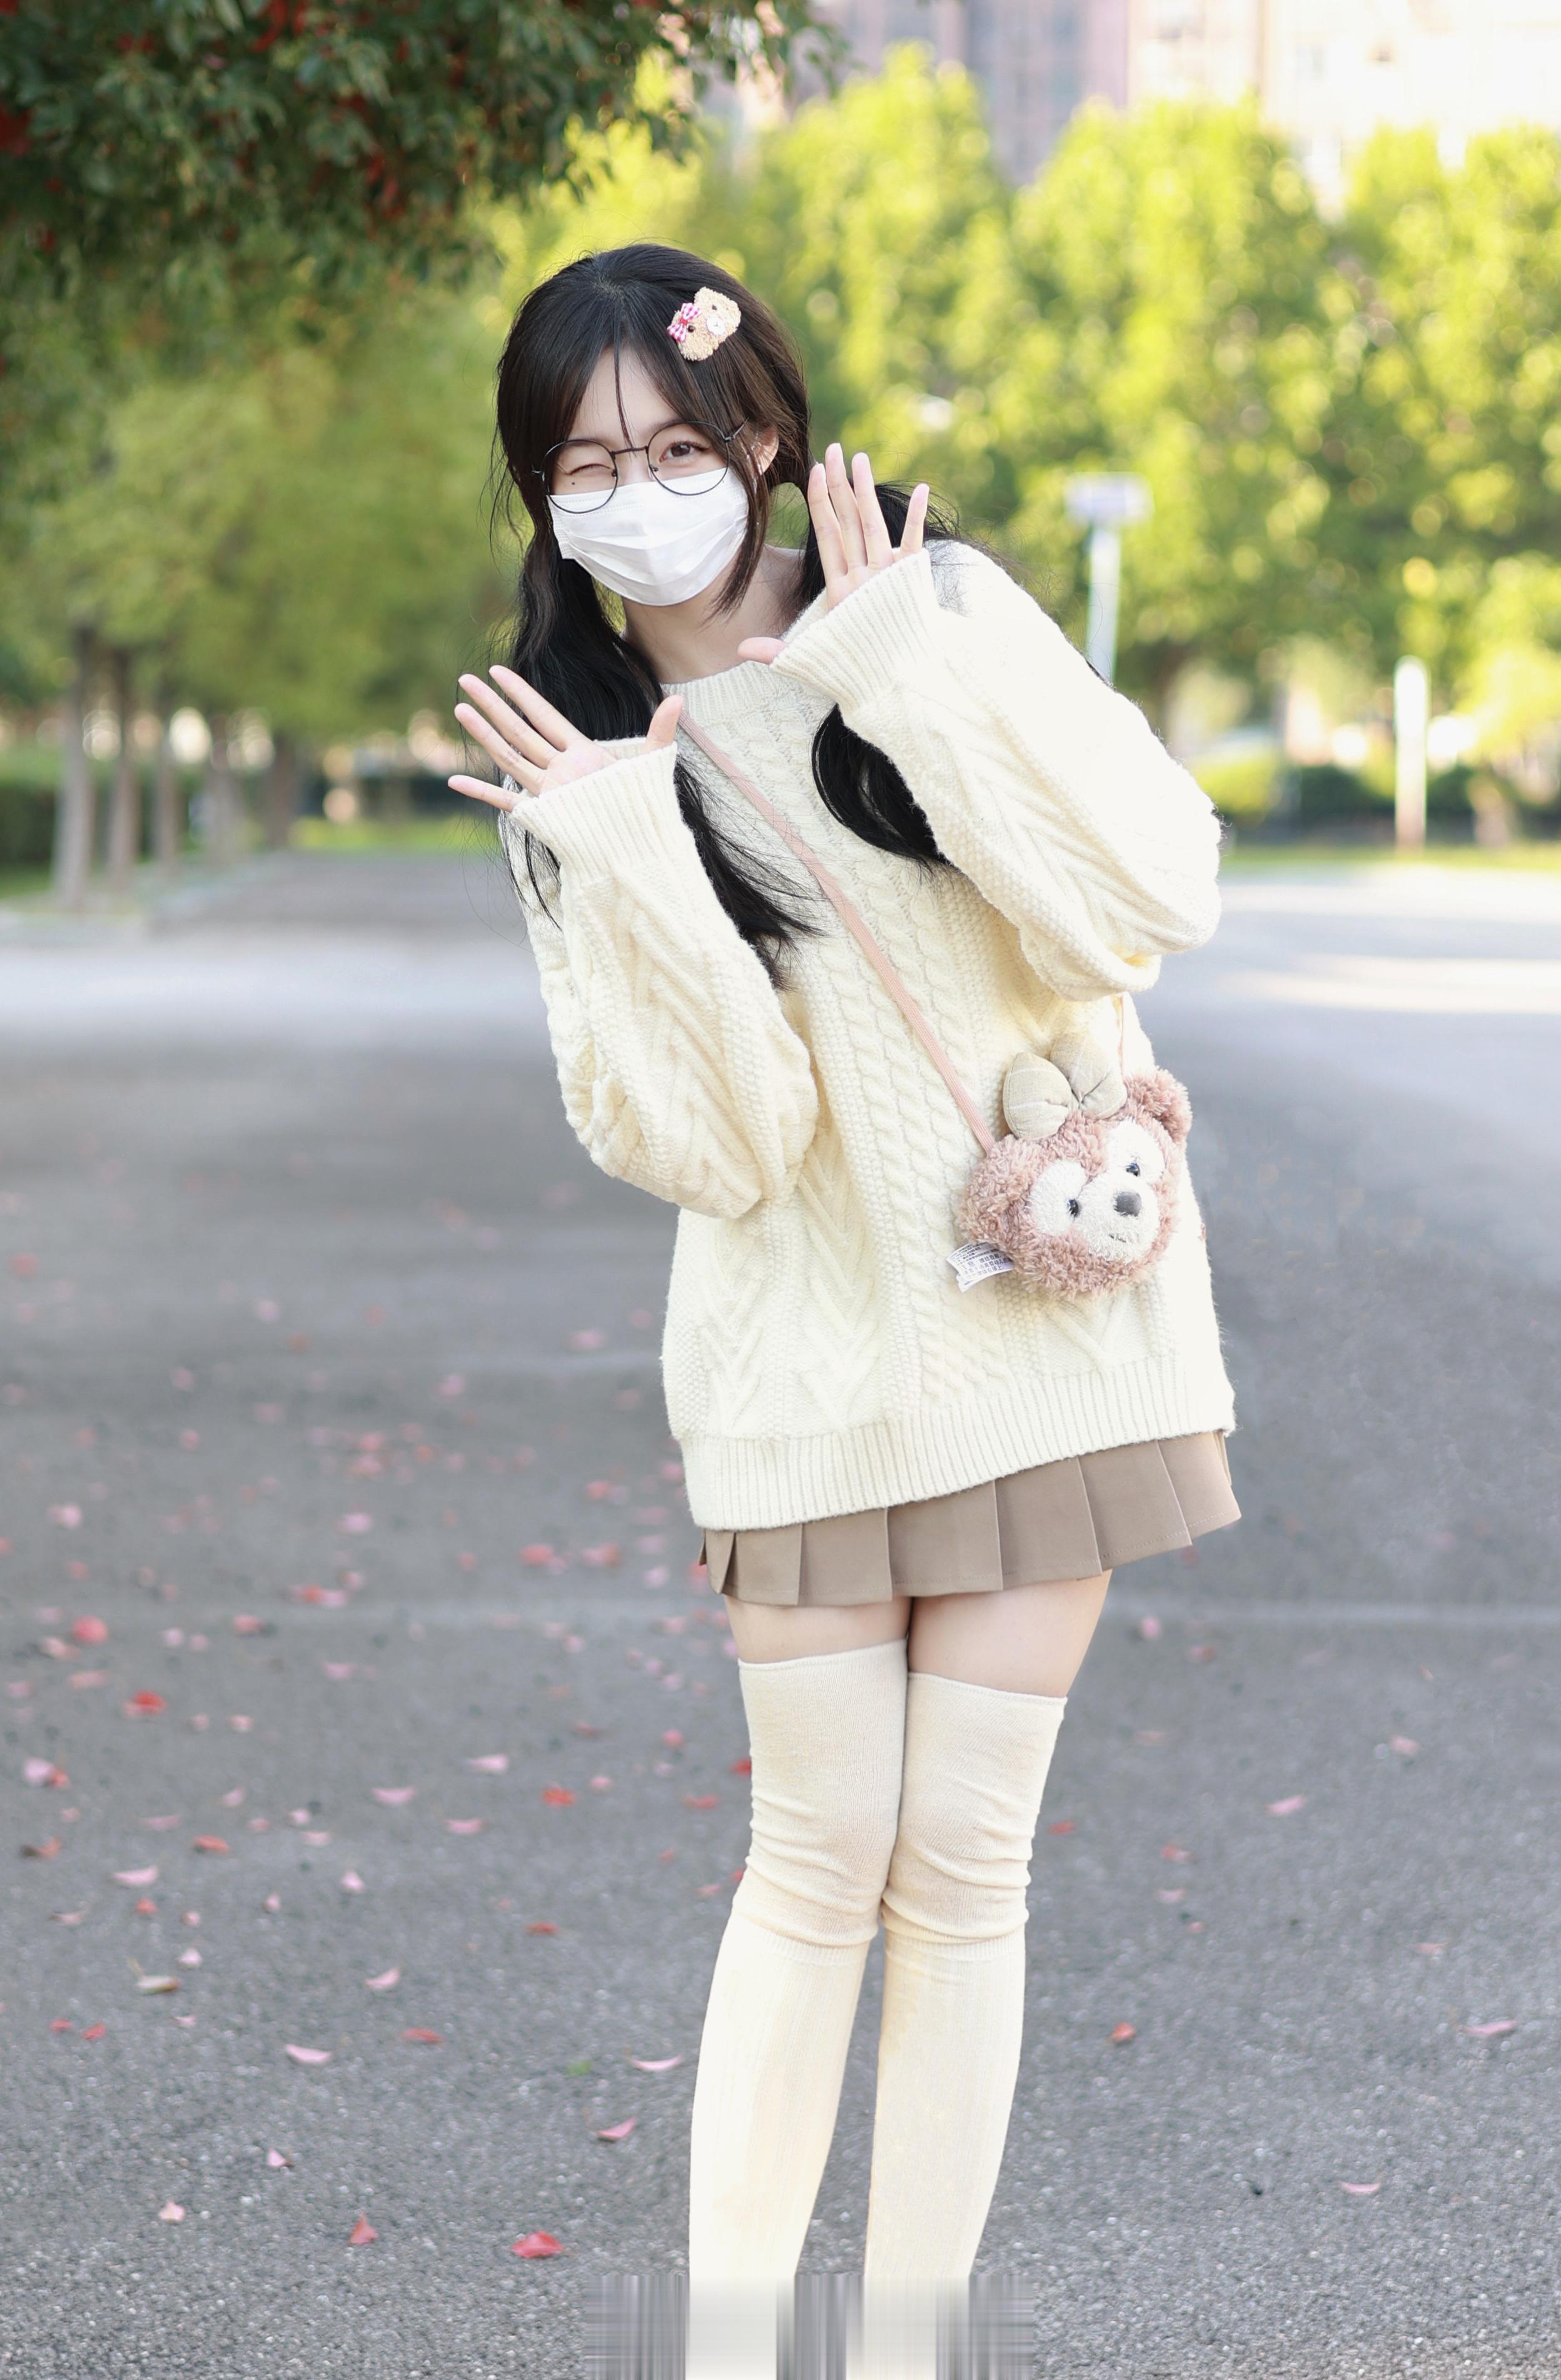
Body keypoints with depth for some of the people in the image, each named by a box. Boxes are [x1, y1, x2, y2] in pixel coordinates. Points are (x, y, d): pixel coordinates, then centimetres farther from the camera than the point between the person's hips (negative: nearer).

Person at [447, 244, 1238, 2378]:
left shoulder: (938, 608, -1)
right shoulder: (586, 760, 2)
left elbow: (1152, 896, -14)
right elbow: (706, 1142, -9)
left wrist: (920, 676, -17)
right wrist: (623, 867, -19)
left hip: (1043, 1311, -1)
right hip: (807, 1359, 1)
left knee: (961, 1864, 3)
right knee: (819, 1864, 2)